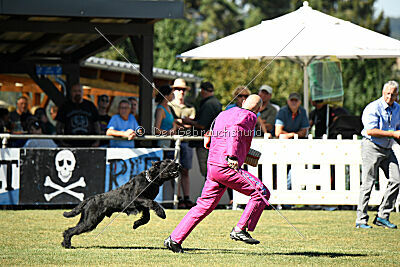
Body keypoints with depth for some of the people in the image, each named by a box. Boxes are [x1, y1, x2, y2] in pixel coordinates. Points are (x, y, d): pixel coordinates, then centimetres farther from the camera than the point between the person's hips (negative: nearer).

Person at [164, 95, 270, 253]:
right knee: (261, 192, -6)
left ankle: (175, 239, 11)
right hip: (226, 167, -8)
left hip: (212, 166, 8)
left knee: (204, 205, 14)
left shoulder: (223, 114, 24)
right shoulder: (249, 116, -2)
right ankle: (240, 230, -10)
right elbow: (235, 130, -22)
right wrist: (232, 156, -34)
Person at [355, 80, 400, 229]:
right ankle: (361, 220, -1)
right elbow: (371, 131, -22)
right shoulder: (373, 108, -13)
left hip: (387, 150, 7)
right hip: (371, 147, -7)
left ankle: (382, 216, 5)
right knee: (368, 183, -7)